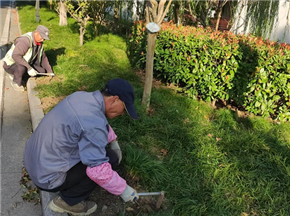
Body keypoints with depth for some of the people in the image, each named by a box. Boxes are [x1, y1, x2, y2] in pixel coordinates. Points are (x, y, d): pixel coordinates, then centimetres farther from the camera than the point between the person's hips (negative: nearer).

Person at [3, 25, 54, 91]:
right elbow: (16, 56, -41)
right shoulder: (25, 40, -32)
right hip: (11, 65, -8)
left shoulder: (39, 41, -4)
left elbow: (43, 57, 7)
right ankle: (16, 82, -6)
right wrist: (29, 68, -42)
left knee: (42, 71, 0)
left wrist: (50, 71, 4)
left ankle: (15, 75, 14)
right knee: (22, 67, -41)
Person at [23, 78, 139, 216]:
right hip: (47, 177, -9)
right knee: (111, 157, -8)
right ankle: (68, 201, 4)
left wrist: (113, 140, 17)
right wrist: (123, 189, -13)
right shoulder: (94, 122, -29)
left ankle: (70, 186, 20)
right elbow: (98, 171, -26)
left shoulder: (82, 96, -2)